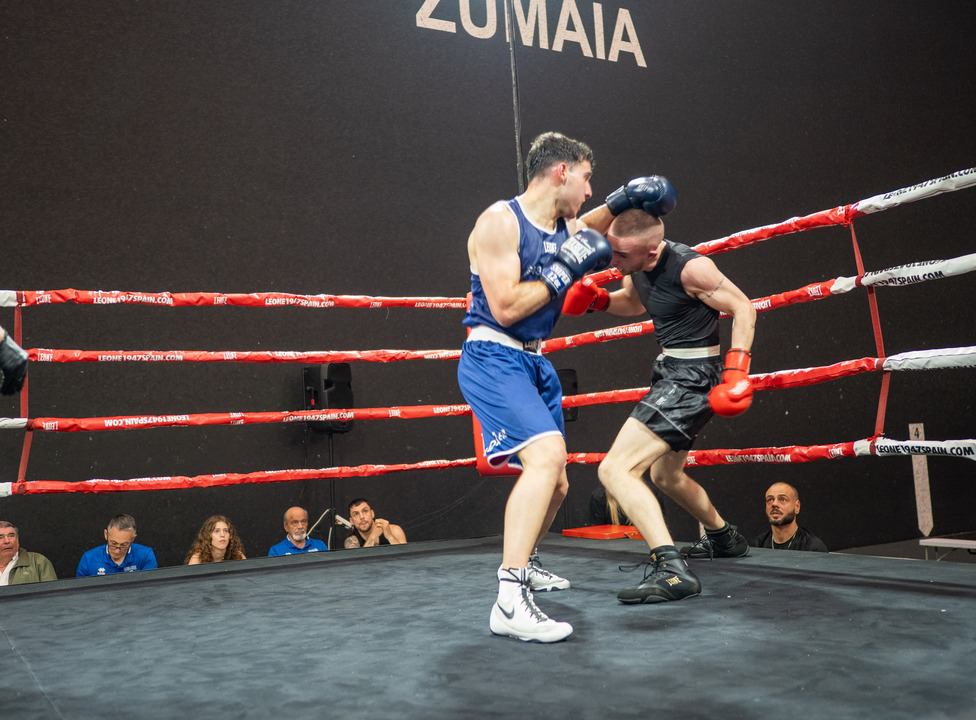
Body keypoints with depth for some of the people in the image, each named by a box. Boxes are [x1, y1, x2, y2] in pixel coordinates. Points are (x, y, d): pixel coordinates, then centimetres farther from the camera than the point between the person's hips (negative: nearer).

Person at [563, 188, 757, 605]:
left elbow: (742, 308, -12)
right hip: (671, 370, 10)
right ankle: (724, 538, 49)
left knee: (615, 469, -20)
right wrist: (597, 298, 4)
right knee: (665, 475, 28)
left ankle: (671, 570, -26)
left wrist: (736, 371, -20)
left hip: (693, 377, -10)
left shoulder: (689, 267, -22)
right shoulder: (636, 266, 3)